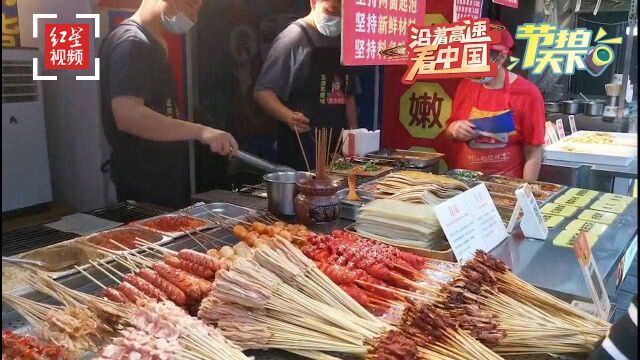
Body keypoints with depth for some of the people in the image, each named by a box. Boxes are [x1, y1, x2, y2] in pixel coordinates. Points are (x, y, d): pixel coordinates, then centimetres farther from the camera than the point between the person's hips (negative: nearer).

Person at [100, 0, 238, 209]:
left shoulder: (150, 43, 14)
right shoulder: (131, 42, -17)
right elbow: (128, 116, -30)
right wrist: (200, 131, -33)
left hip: (165, 179, 10)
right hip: (143, 183, -10)